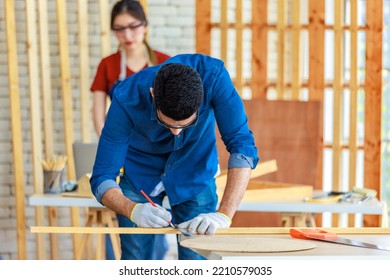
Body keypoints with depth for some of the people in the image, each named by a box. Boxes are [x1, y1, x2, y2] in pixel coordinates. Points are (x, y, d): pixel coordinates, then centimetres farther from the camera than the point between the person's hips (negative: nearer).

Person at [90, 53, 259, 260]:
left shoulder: (213, 75, -33)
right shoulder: (127, 99, -33)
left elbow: (242, 145, -33)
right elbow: (102, 178, -27)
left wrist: (224, 214, -44)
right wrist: (133, 210, -47)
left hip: (195, 172, 1)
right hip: (140, 173, 0)